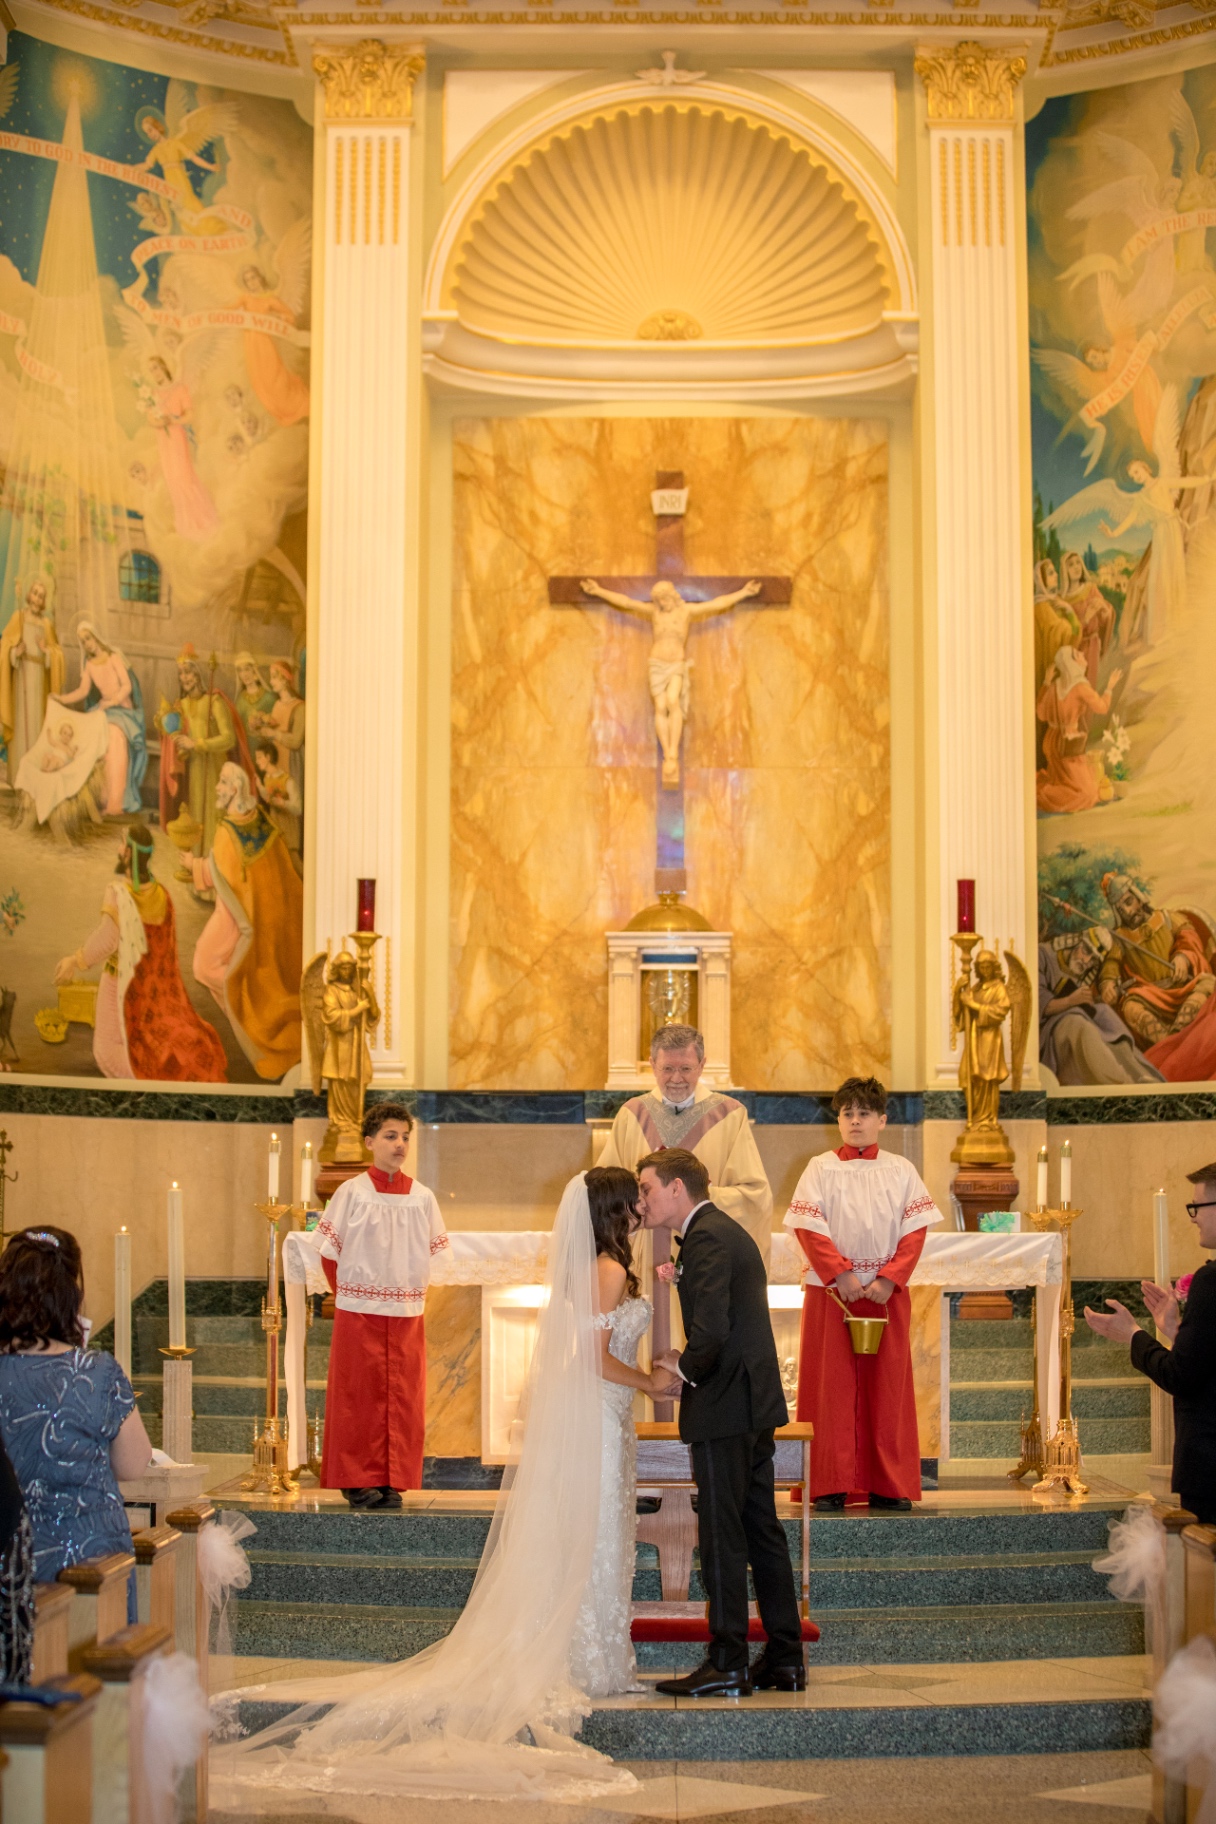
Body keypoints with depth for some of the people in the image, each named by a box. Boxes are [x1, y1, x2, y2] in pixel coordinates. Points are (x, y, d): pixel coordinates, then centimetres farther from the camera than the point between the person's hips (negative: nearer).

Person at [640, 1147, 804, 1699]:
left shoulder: (705, 1240, -15)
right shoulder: (728, 1231, 18)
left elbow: (712, 1331, -25)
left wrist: (684, 1366, -8)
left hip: (724, 1407, -10)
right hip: (756, 1404, 10)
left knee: (722, 1538, -4)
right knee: (763, 1531, 12)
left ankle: (726, 1665, 0)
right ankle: (785, 1659, 17)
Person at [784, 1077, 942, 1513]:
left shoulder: (900, 1171, 7)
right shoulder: (821, 1169, 4)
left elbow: (915, 1230, 1)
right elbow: (809, 1229, -4)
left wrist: (888, 1280, -11)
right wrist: (842, 1276, -13)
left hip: (886, 1293, 1)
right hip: (830, 1292, -1)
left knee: (887, 1388, 2)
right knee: (832, 1388, -1)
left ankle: (888, 1487, 7)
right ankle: (831, 1486, 2)